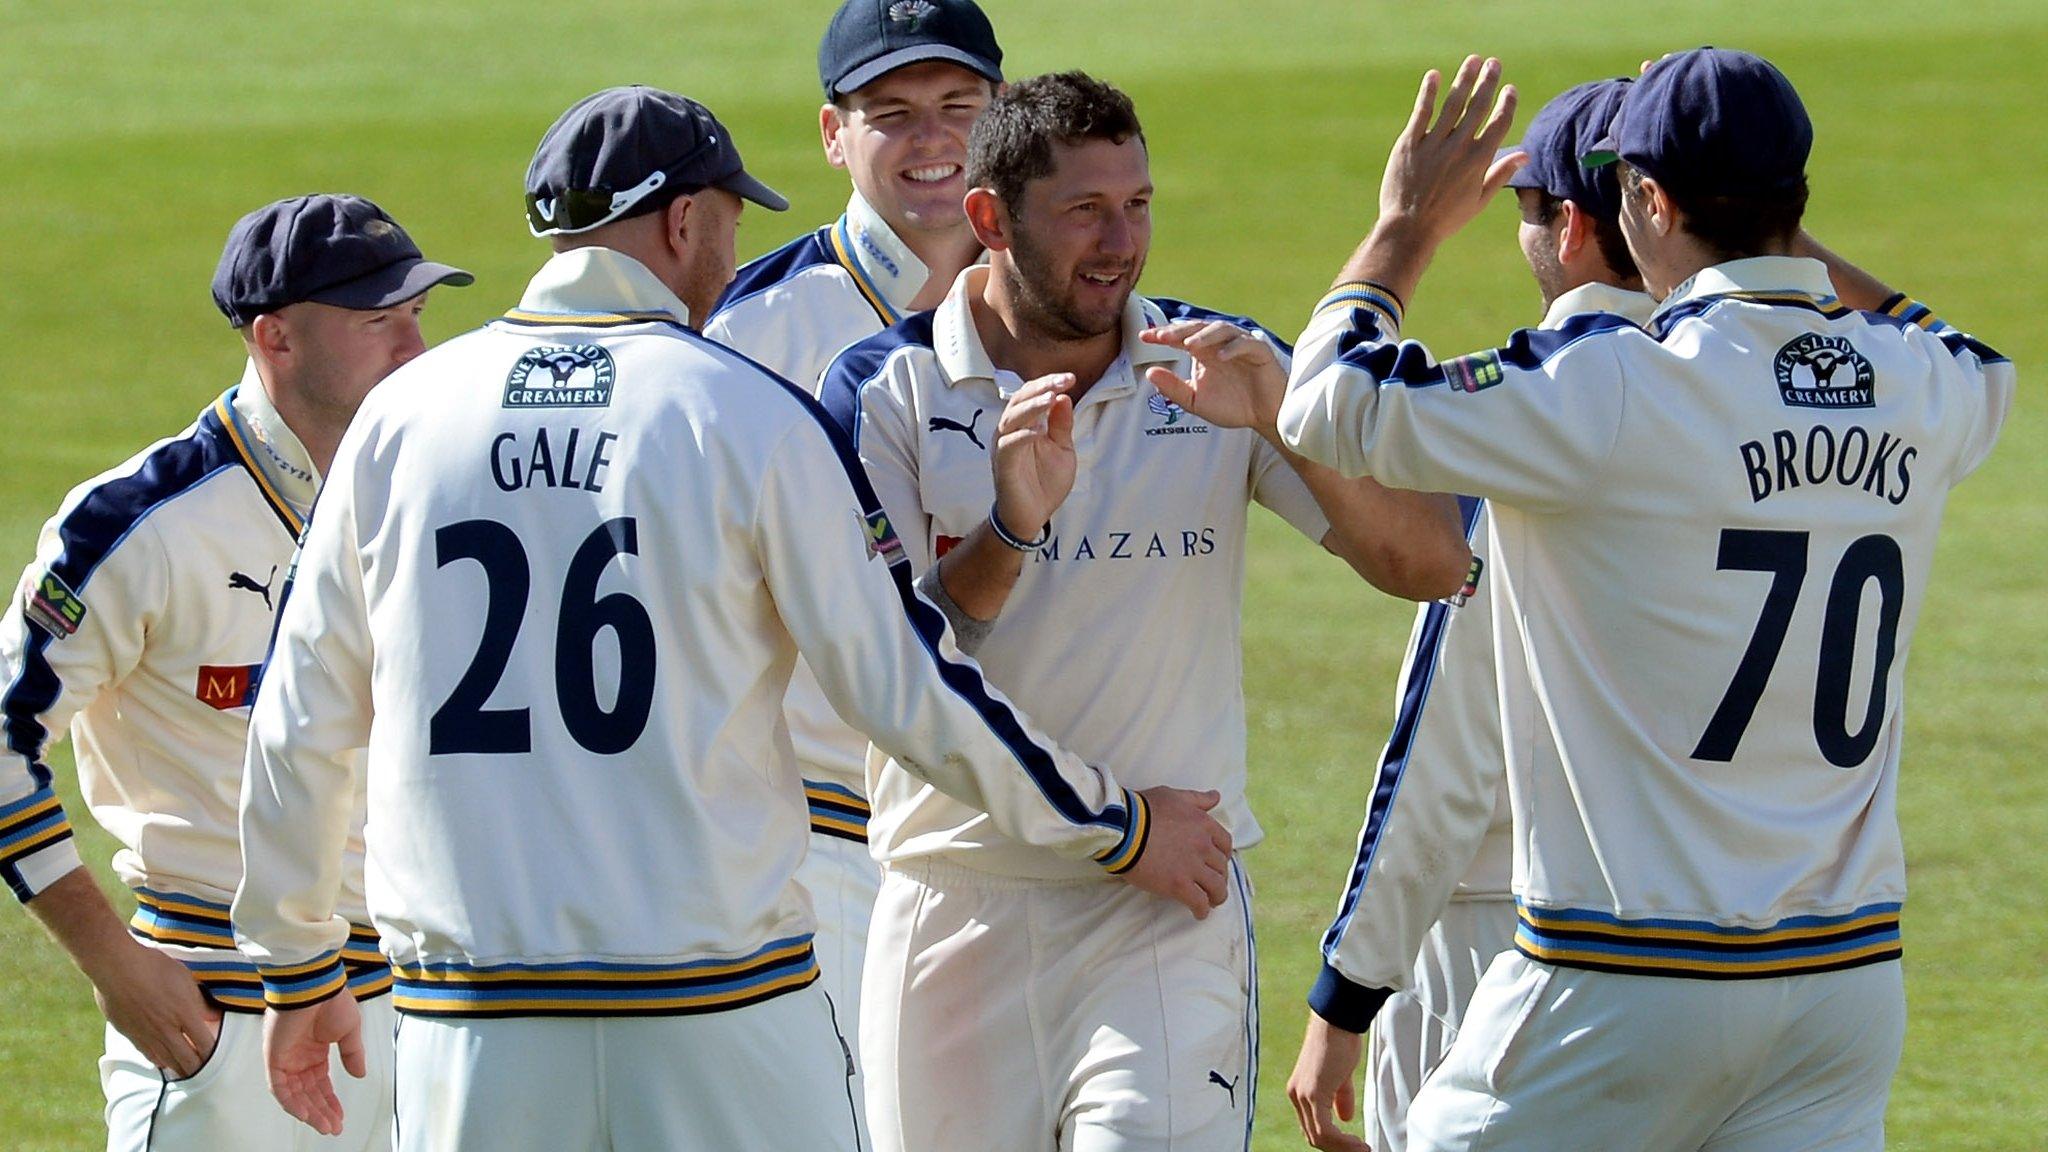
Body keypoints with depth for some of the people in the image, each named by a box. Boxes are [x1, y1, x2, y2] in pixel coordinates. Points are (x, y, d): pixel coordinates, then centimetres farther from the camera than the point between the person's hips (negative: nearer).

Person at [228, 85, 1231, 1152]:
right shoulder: (754, 416, -3)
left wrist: (295, 971, 23)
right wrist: (1118, 825, 11)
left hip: (470, 1024, 3)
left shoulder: (402, 413, 6)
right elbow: (908, 686, -3)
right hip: (716, 1010, -3)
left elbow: (301, 724, 11)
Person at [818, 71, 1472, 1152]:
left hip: (1170, 911, -1)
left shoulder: (1216, 369, 4)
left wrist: (1281, 415, -18)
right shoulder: (886, 392, 0)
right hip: (954, 902, 1)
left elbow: (1432, 565, -4)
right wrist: (1011, 526, -23)